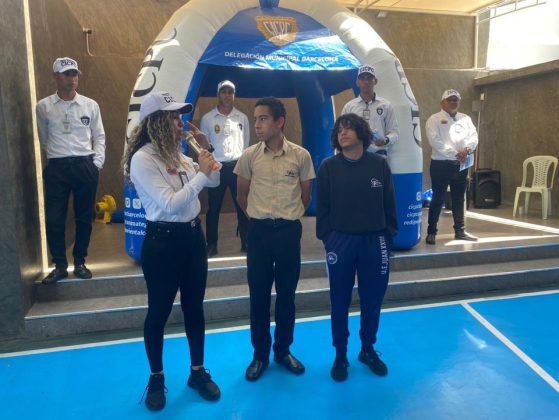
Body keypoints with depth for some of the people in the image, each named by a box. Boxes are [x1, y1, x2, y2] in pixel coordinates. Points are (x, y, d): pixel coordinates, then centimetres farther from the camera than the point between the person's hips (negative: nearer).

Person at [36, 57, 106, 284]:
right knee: (54, 219, 0)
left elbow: (99, 137, 7)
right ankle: (60, 265, 16)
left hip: (85, 166, 1)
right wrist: (58, 155, 11)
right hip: (56, 168, 0)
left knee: (84, 217, 7)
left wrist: (96, 163, -2)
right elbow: (44, 139, 13)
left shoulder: (90, 105, 4)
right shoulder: (43, 106, 3)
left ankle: (80, 262, 22)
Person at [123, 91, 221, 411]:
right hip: (163, 241, -7)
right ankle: (156, 379, 30)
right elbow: (170, 203, -24)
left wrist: (207, 151, 1)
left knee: (195, 307, 15)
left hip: (193, 235, 7)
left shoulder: (178, 155, 7)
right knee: (159, 311, 9)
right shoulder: (142, 159, -16)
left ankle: (198, 371, 32)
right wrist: (200, 174, -19)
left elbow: (214, 181, 14)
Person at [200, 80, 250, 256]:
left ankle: (246, 243, 16)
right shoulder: (207, 119, 3)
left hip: (237, 166, 1)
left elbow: (246, 145, 11)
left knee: (243, 206, 4)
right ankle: (212, 245, 15)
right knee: (213, 208, 4)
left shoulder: (242, 118, 8)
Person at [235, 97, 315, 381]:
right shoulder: (249, 156, -2)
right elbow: (242, 195, 10)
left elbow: (305, 195, 8)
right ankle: (260, 354, 25)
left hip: (289, 231, 0)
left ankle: (283, 350, 29)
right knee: (258, 294, 8)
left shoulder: (301, 156, -4)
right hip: (259, 231, 0)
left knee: (287, 294, 11)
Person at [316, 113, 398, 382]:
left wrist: (388, 235, 3)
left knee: (373, 300, 12)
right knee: (340, 302, 10)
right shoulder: (328, 167, -3)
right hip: (340, 241, -1)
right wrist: (326, 238, -3)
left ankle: (368, 350, 34)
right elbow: (322, 207, 0)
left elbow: (390, 204, 4)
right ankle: (340, 355, 28)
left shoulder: (379, 164, 1)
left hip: (374, 241, 1)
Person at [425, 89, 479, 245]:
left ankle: (460, 231, 23)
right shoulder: (434, 119, -3)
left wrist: (466, 149, -16)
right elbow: (435, 141, -16)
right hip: (441, 164, -5)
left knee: (459, 199, 13)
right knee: (438, 199, -4)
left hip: (462, 165, 5)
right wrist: (455, 154, -18)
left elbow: (474, 136, 5)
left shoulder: (466, 119, 15)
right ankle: (431, 232, 4)